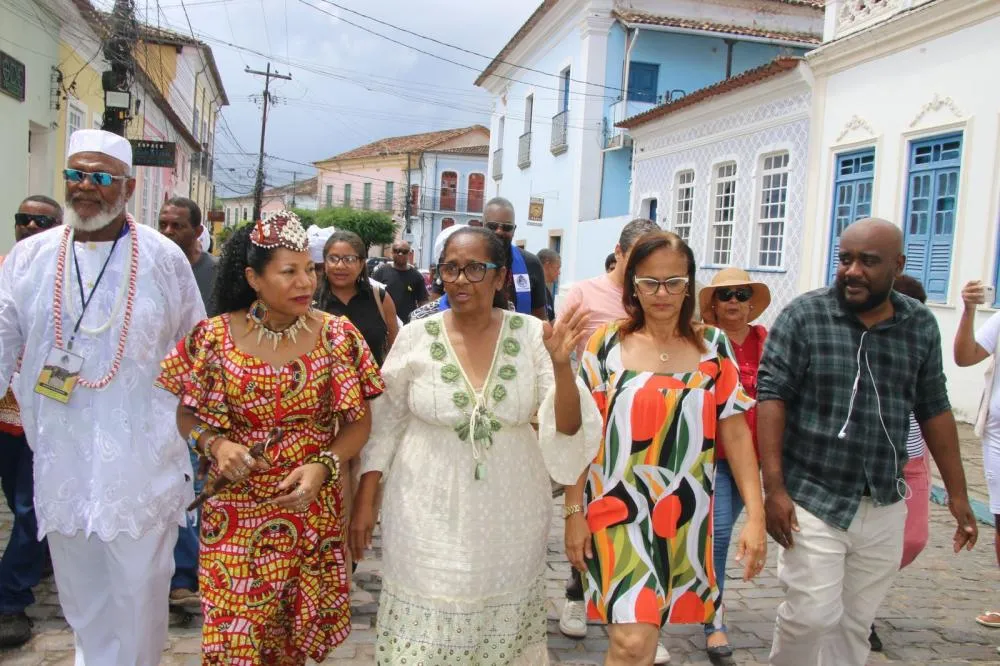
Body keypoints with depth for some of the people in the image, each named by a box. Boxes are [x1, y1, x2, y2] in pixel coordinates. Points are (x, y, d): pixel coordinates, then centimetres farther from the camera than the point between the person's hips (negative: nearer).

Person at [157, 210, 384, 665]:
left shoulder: (337, 336, -6)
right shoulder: (214, 337, -6)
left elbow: (359, 422, 0)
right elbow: (187, 415, 6)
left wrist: (323, 466, -16)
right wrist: (215, 444, -15)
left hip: (313, 510, 1)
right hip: (234, 513, 0)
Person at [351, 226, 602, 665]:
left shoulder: (532, 335, -7)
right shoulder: (415, 337, -7)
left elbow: (569, 429, -8)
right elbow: (384, 424, 3)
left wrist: (561, 365, -25)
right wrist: (364, 502, 4)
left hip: (509, 518, 1)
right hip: (430, 516, 0)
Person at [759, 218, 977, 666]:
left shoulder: (921, 325, 5)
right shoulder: (804, 315, -7)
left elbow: (934, 410, 12)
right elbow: (771, 396, -10)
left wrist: (957, 494, 12)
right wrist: (774, 488, -16)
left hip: (884, 508, 4)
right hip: (813, 499, -4)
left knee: (856, 624, 12)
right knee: (812, 615, -5)